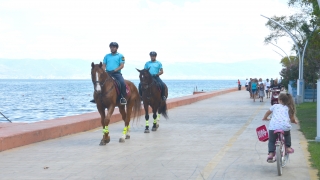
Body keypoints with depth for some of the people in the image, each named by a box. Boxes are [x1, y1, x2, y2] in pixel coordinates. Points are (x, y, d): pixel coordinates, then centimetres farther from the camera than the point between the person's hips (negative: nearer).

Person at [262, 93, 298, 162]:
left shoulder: (275, 106, 19)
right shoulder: (289, 108, 19)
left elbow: (268, 112, 33)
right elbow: (292, 119, 20)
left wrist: (265, 118, 53)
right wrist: (295, 121, 43)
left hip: (273, 126, -1)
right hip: (285, 126, 1)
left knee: (271, 141, 17)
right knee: (287, 135, 36)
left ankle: (271, 153, -2)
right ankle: (288, 147, 25)